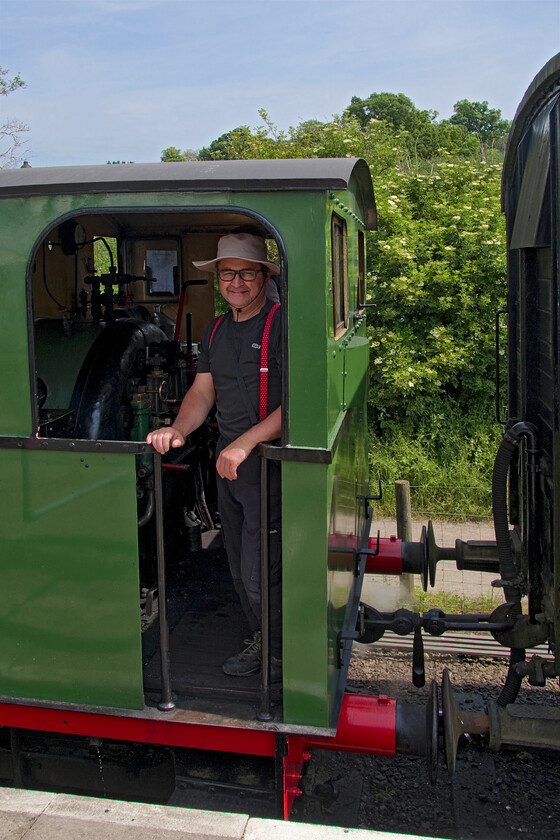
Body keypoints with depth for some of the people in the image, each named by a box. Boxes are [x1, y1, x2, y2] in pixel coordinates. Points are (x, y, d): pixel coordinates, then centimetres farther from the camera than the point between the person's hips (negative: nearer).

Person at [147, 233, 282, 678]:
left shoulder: (282, 326, -12)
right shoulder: (216, 331, 14)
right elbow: (202, 392, 14)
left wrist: (245, 442, -27)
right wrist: (179, 430, -6)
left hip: (271, 464, -7)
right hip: (228, 464, 8)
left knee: (261, 575, -2)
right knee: (240, 568, 18)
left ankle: (284, 658, 21)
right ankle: (262, 640, 38)